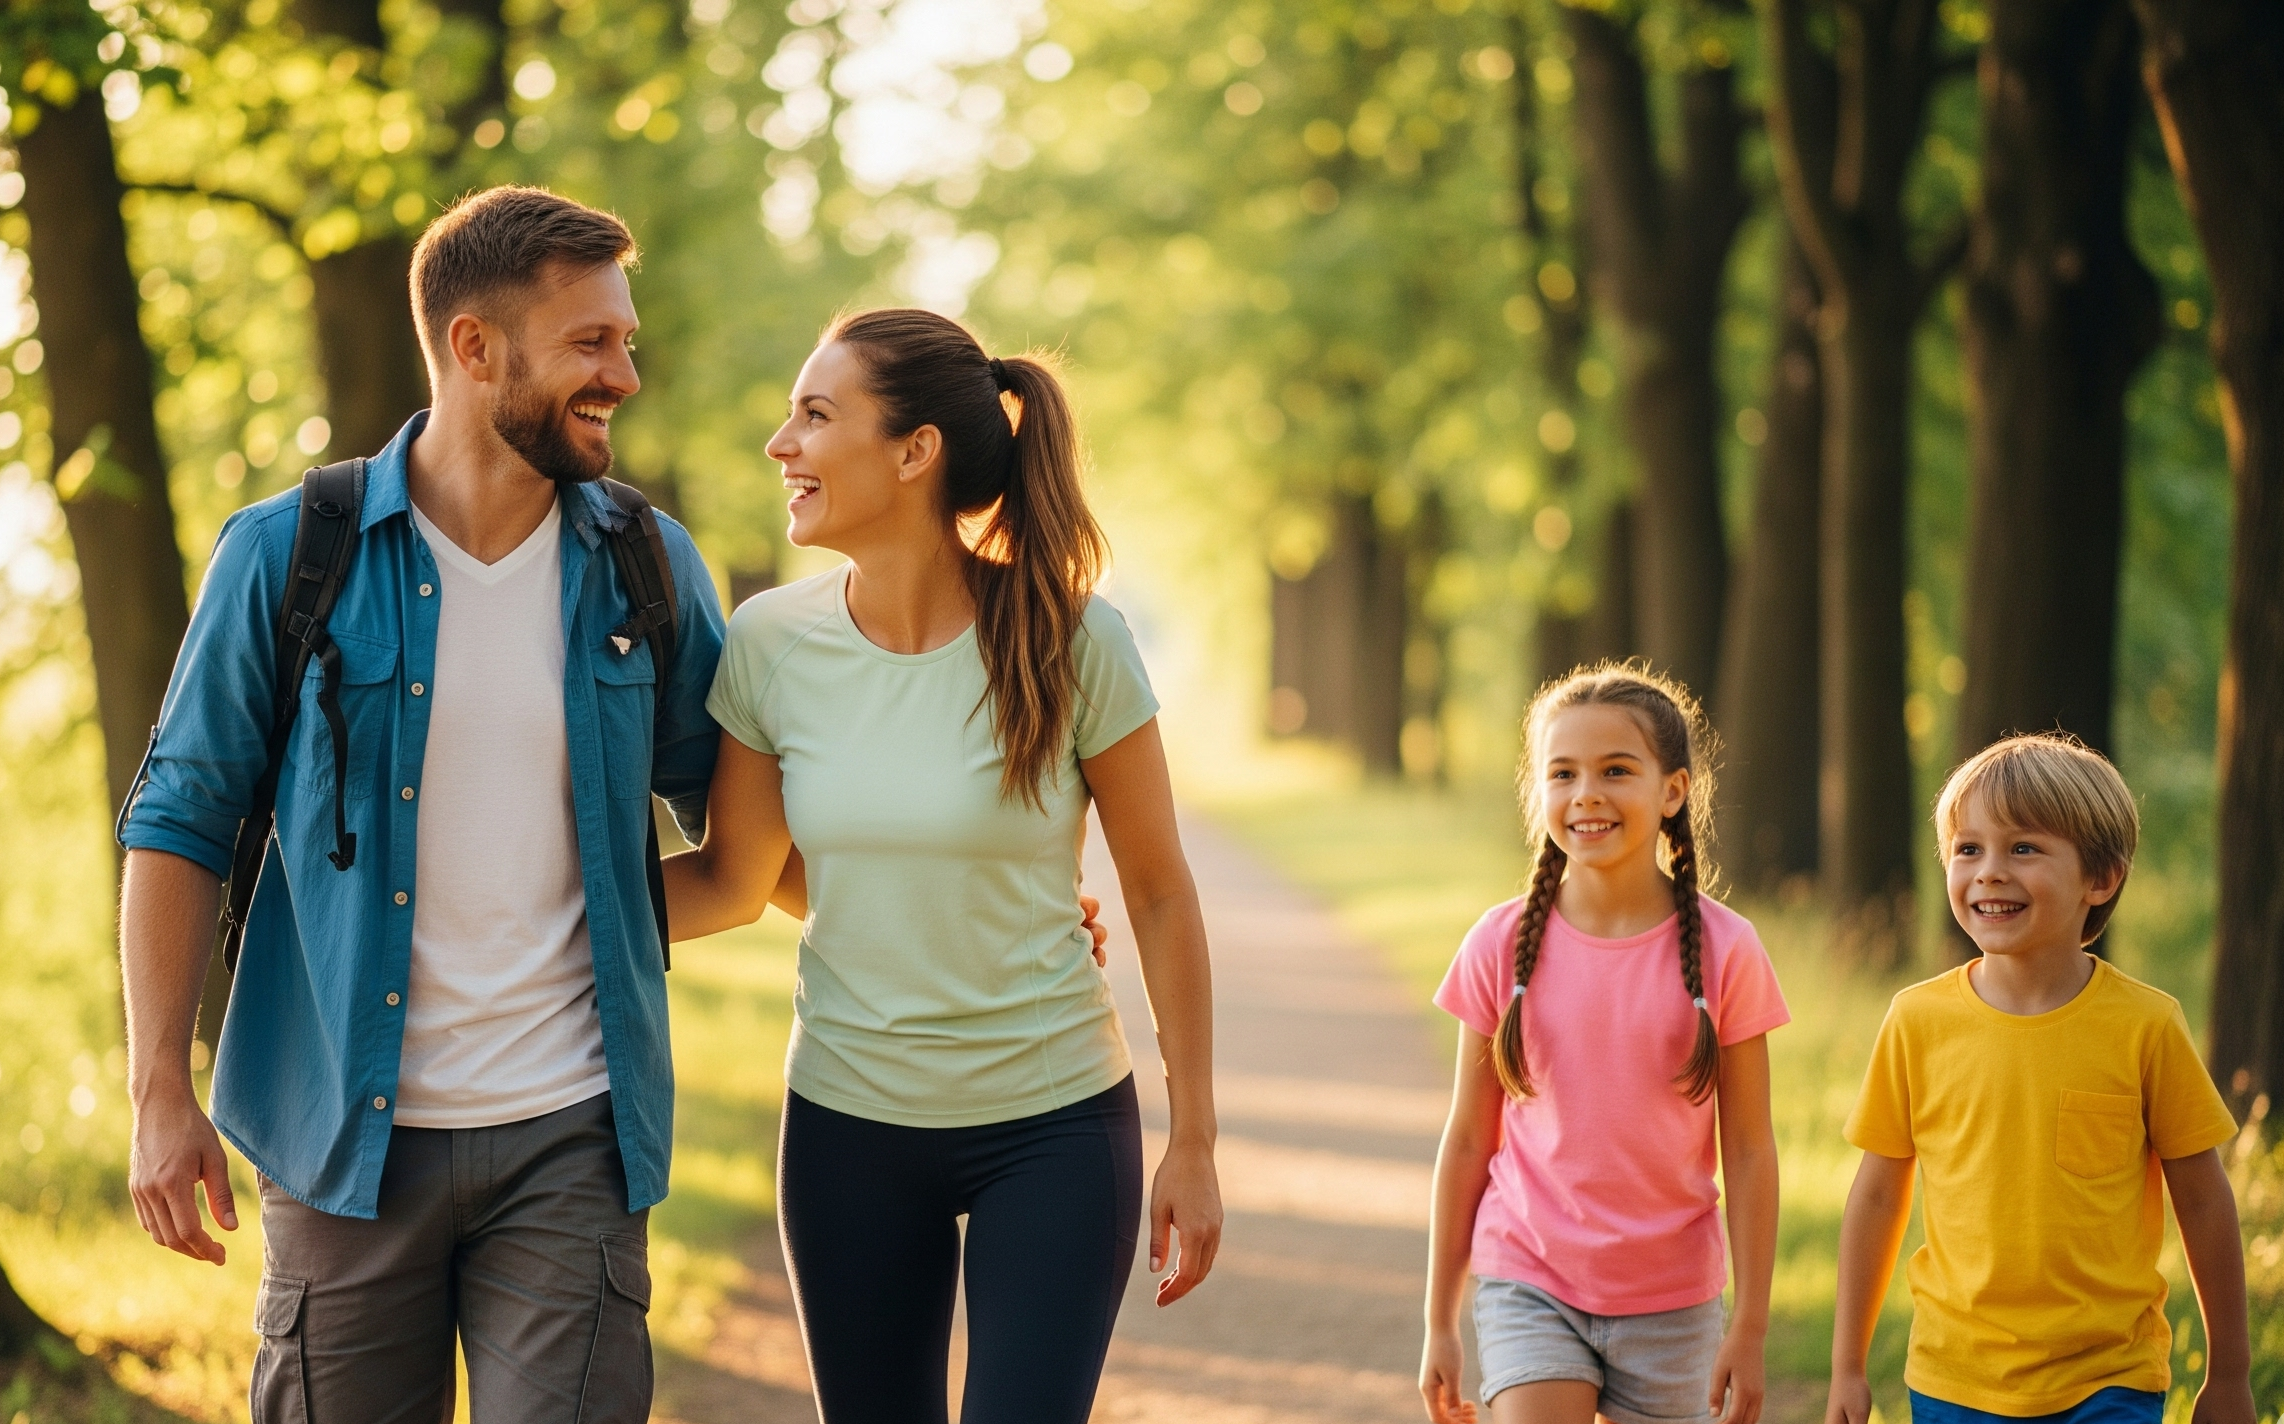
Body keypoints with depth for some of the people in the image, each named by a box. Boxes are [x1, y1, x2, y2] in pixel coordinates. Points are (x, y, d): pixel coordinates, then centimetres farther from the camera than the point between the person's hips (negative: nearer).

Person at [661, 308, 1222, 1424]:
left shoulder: (1069, 642, -13)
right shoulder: (769, 643, -6)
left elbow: (1159, 894, -4)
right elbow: (731, 883, 5)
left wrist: (1193, 1144, -2)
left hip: (1054, 1127, -3)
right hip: (847, 1123, 3)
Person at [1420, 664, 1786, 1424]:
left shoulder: (1723, 950, -6)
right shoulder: (1502, 946, -4)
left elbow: (1749, 1150, -2)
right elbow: (1467, 1140, 3)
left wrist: (1749, 1328, -4)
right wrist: (1439, 1321, 5)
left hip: (1670, 1302, 0)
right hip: (1529, 1288, 0)